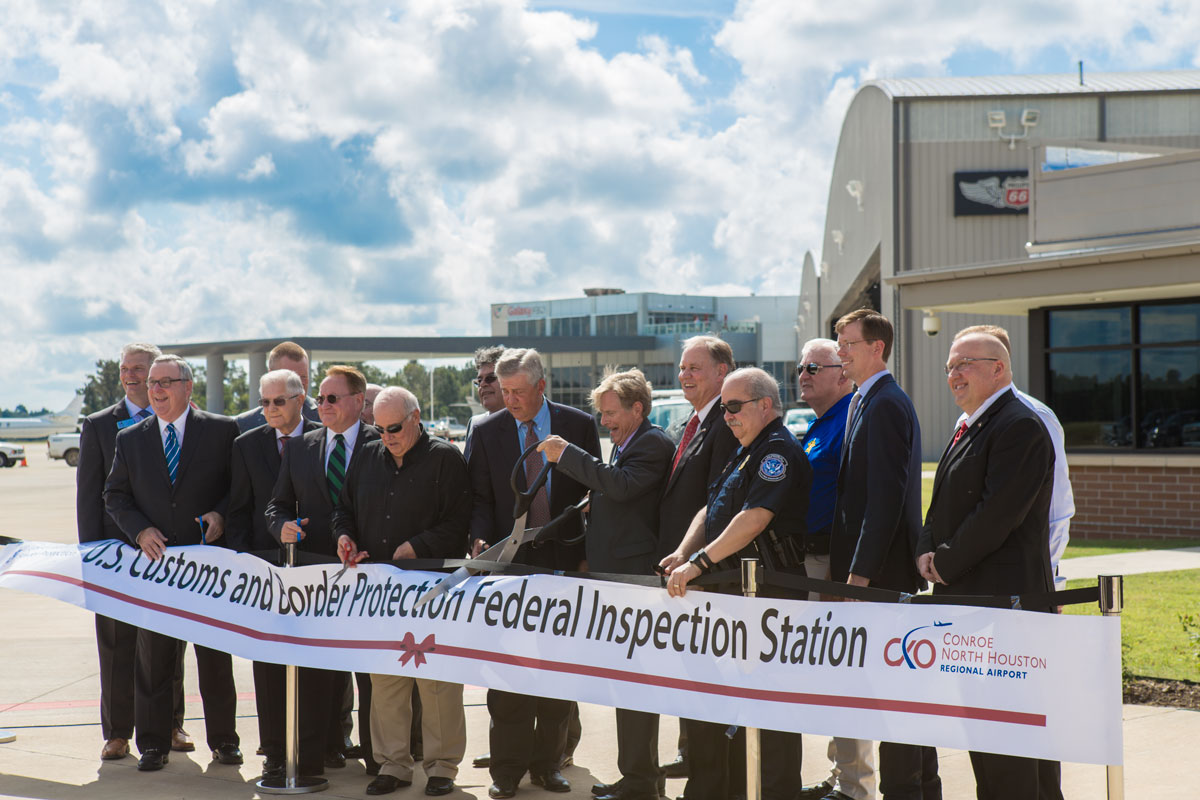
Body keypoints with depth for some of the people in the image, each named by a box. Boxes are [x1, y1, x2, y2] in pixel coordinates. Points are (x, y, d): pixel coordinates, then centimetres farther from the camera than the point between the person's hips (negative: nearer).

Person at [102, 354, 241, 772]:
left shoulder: (222, 430, 1)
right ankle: (153, 744, 15)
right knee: (153, 657, 5)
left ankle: (223, 740, 19)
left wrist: (221, 514, -13)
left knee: (216, 657, 7)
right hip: (154, 560, 2)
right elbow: (115, 496, 10)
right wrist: (140, 531, -6)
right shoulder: (130, 439, 8)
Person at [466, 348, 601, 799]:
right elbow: (480, 498, 5)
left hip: (564, 562, 0)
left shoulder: (578, 426, 1)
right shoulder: (487, 432, 4)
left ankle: (548, 763, 18)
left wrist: (587, 555, -2)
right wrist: (480, 538, -14)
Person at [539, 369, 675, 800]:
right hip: (617, 575, 10)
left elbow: (622, 485, -26)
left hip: (635, 576, -10)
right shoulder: (625, 444, 19)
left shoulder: (653, 444, -11)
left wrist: (567, 455, -21)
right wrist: (595, 505, 7)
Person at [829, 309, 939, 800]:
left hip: (883, 572, -10)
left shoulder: (885, 405, -15)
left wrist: (860, 573, -20)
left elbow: (886, 497, -21)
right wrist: (843, 564, 16)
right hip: (886, 572, 10)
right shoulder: (865, 402, 17)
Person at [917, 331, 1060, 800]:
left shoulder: (1020, 426, -13)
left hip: (1005, 602, -10)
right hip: (967, 597, 10)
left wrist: (945, 563, -13)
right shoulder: (968, 428, 19)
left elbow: (998, 513, -20)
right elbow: (944, 506, 22)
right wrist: (927, 552, 3)